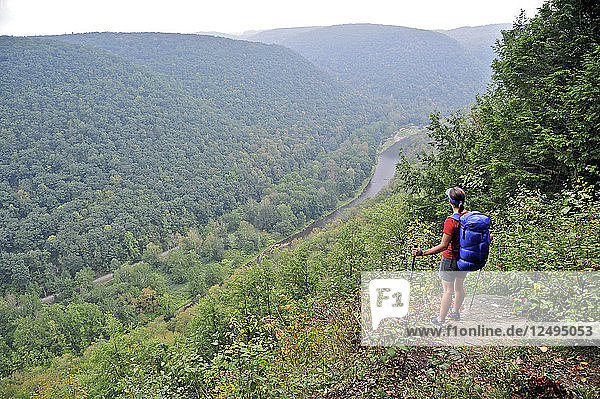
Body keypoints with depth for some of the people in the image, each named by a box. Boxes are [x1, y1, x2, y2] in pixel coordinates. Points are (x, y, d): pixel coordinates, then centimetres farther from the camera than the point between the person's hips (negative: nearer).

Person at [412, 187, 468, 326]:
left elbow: (443, 246, -26)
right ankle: (455, 312, 46)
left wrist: (422, 253, -27)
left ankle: (441, 319, 21)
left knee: (448, 290, 6)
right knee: (459, 286, 24)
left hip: (451, 259, -7)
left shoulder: (451, 221, -25)